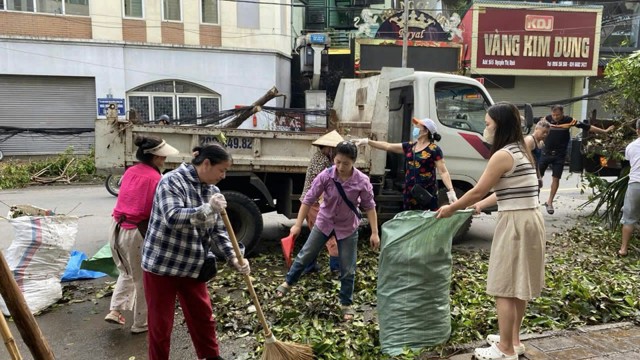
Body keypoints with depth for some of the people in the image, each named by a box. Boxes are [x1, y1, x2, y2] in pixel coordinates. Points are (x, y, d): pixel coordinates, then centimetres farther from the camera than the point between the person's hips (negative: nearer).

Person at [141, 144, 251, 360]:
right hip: (161, 264, -6)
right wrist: (207, 209, -39)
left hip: (192, 266, 6)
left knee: (203, 316, 17)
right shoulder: (172, 181, -16)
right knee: (160, 322, 7)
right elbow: (172, 217, -30)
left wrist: (234, 259, -8)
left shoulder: (212, 190, 4)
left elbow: (219, 230, 4)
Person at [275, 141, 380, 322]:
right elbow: (309, 199, -14)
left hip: (348, 227, -1)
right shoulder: (325, 176, -21)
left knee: (348, 269, 6)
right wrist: (298, 224, -13)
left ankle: (347, 304, 25)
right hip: (324, 223, 1)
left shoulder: (362, 181, -22)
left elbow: (369, 206, -11)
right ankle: (288, 283, 38)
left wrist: (374, 233, -13)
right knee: (305, 255, 13)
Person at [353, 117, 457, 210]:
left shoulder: (434, 149, -7)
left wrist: (451, 191, -20)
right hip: (409, 193, 6)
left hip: (427, 193, -6)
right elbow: (387, 146, 10)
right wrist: (367, 141, 3)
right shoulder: (409, 146, 10)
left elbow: (443, 172, -10)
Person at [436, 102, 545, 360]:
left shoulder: (503, 155, -17)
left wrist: (451, 209, 1)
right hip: (530, 219, 10)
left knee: (505, 288, 1)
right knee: (518, 285, 18)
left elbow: (477, 191, -12)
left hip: (516, 223, -10)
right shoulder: (520, 151, 12)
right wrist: (482, 205, 26)